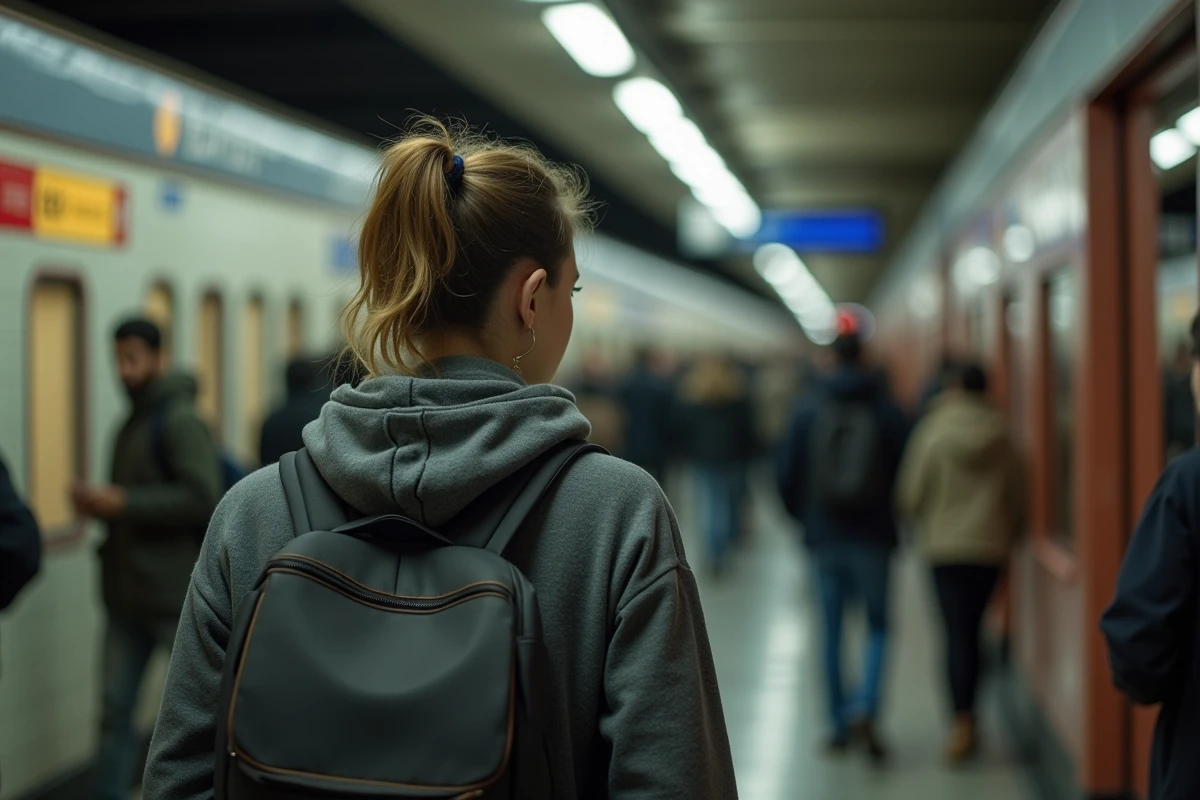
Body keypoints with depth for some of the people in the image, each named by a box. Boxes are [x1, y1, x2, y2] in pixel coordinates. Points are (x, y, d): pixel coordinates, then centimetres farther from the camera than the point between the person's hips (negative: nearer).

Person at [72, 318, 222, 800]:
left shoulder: (180, 421, -11)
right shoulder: (132, 425, 15)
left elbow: (203, 497, -22)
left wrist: (122, 502, -19)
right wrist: (99, 504, 2)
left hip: (177, 595, -8)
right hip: (127, 596, 8)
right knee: (115, 708, 5)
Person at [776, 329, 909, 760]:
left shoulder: (808, 411, -1)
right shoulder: (888, 411, -5)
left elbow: (787, 477, 1)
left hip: (824, 535, 1)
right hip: (873, 538, -1)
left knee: (832, 629, 11)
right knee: (878, 625, 8)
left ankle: (839, 723, 14)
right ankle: (866, 708, -11)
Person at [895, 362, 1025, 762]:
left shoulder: (933, 431, -7)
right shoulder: (1002, 437, -1)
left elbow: (911, 493, -5)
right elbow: (1018, 496, 5)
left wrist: (923, 520, 16)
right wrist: (1009, 531, 22)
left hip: (946, 546, -2)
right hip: (990, 545, 2)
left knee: (957, 633, -2)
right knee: (971, 629, 13)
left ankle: (963, 721, -14)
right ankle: (965, 717, 19)